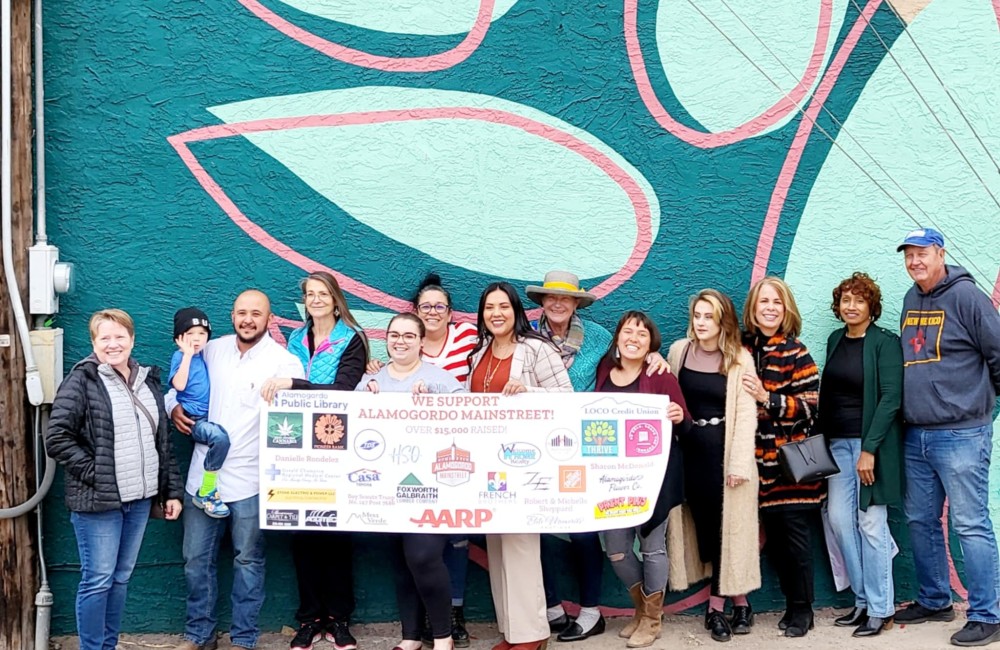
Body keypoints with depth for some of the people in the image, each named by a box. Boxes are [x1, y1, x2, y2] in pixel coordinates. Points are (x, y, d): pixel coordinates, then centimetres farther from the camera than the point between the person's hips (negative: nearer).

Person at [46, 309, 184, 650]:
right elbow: (57, 438, -13)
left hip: (139, 499, 6)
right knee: (97, 580, 0)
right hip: (98, 501, -6)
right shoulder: (81, 381, -7)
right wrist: (92, 473, -16)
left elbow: (163, 441, 15)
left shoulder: (148, 381, 12)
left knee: (121, 577, 14)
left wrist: (171, 490, 12)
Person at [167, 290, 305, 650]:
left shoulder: (283, 361, -7)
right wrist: (174, 406, 2)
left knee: (248, 561, 7)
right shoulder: (211, 350, 7)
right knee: (196, 559, 11)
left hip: (249, 480, -4)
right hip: (203, 474, 4)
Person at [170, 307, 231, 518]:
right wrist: (187, 355, -15)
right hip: (193, 419, -7)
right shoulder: (179, 357, -3)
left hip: (210, 417, 7)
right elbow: (179, 385, -18)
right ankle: (205, 494, -18)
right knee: (220, 437, -32)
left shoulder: (204, 356, 14)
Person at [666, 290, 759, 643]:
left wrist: (740, 463, -13)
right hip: (690, 451, 3)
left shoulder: (740, 359, -2)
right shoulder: (678, 351, 5)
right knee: (704, 526, 5)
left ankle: (719, 605, 11)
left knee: (728, 526, 0)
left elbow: (746, 415, -6)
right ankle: (736, 601, 16)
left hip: (725, 451, -2)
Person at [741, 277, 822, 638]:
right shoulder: (742, 348, 5)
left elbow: (810, 406, -12)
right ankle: (791, 603, 23)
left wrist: (766, 397, -21)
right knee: (772, 535, 8)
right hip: (761, 459, 4)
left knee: (795, 533, 0)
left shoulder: (795, 353, -7)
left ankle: (802, 610, 14)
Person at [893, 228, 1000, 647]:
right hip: (915, 436, 7)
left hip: (960, 435, -7)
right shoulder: (911, 300, 13)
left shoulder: (965, 296, -9)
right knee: (920, 522, 14)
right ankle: (934, 601, 28)